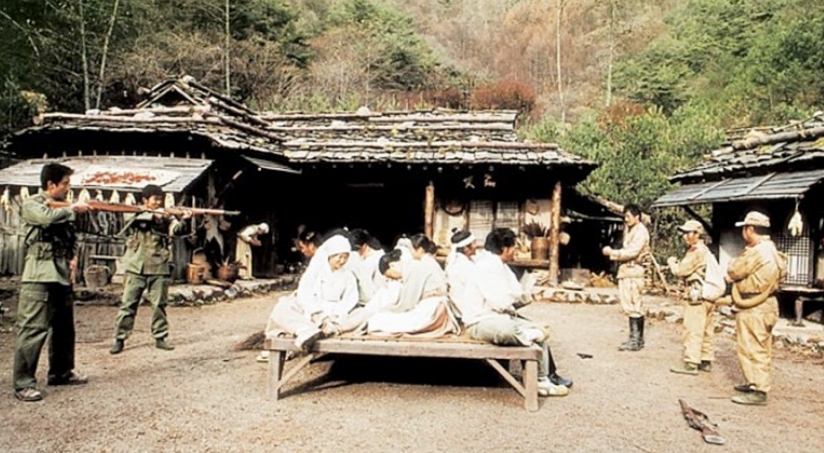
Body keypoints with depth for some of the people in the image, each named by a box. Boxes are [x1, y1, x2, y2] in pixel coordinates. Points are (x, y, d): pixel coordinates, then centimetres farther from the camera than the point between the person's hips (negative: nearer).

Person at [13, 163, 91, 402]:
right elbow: (47, 217, -26)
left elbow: (71, 238, 21)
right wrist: (73, 209, -12)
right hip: (39, 276, -8)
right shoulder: (31, 205, -4)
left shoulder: (62, 209, 16)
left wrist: (73, 257, 3)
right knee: (33, 328, -8)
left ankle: (61, 372, 27)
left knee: (64, 327, 14)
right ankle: (23, 383, -3)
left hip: (62, 275, 8)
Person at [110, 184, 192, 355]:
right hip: (136, 267, -1)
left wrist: (185, 220, -29)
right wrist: (153, 215, -26)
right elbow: (132, 216, -18)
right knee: (128, 304, 2)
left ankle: (160, 337, 17)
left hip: (159, 268, 2)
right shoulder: (133, 213, 5)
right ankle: (120, 339, 10)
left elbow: (177, 229, -9)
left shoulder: (165, 216, 7)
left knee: (159, 305, 7)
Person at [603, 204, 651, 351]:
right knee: (632, 305, 12)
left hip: (634, 271, -9)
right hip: (626, 270, 9)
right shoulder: (629, 230, 16)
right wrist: (613, 253, 1)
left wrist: (612, 253, -16)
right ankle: (637, 338, 19)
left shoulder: (641, 231, -11)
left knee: (633, 306, -7)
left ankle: (635, 340, -2)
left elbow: (632, 252, -19)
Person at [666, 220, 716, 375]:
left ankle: (691, 363, -6)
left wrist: (671, 262, 4)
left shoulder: (696, 251, -14)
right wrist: (678, 263, 7)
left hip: (697, 295, -10)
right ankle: (706, 361, 20)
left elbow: (681, 271, -14)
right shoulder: (704, 250, 18)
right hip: (707, 294, 10)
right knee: (706, 330, 13)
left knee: (692, 330, -8)